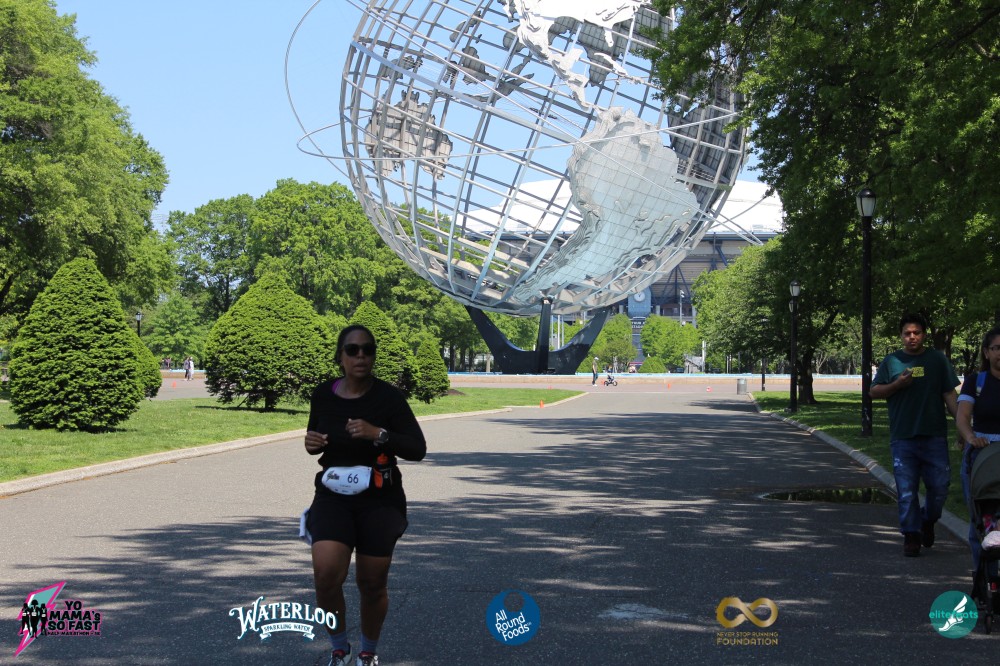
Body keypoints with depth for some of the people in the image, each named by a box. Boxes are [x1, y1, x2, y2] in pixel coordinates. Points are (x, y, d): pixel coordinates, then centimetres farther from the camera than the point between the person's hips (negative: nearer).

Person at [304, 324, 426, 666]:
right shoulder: (323, 394, -1)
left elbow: (418, 449, -13)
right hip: (334, 495, 2)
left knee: (372, 585, 6)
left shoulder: (388, 396, -11)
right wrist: (312, 443, -7)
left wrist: (378, 433, -27)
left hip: (379, 499, -1)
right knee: (326, 574, -18)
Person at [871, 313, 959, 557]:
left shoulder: (937, 359, 7)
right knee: (906, 490, 0)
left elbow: (949, 395, 7)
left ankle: (928, 521, 27)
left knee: (940, 485, 0)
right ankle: (911, 535, 10)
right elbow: (873, 391, 8)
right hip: (902, 437, 0)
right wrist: (897, 384, -9)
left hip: (934, 436, 0)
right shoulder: (891, 361, 7)